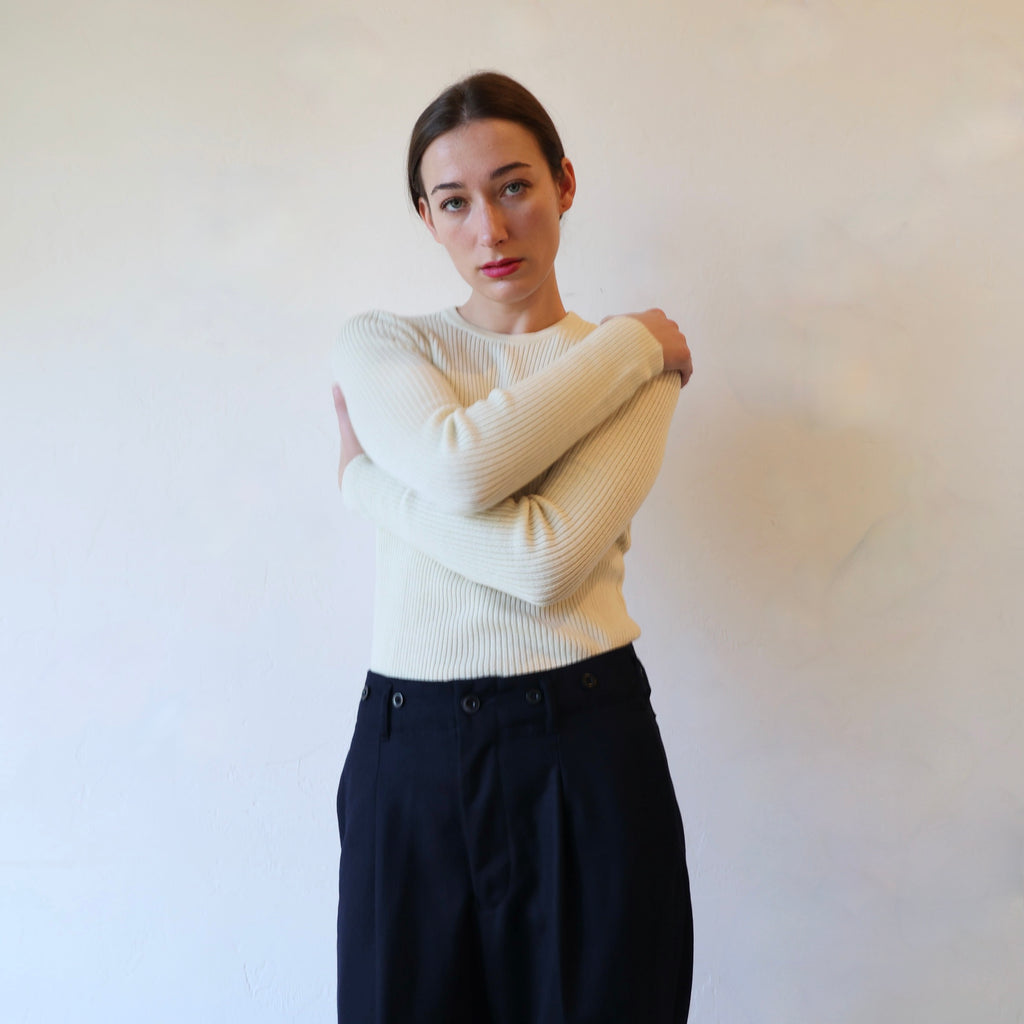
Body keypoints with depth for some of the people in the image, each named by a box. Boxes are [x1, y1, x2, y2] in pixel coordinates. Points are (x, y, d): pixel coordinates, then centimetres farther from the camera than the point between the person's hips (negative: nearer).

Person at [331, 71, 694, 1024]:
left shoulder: (647, 365, 1)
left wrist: (367, 474, -7)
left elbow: (549, 559, -16)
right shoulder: (376, 344, 5)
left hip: (586, 742, -1)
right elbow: (461, 468, -18)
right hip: (410, 747, 2)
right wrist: (628, 343, -8)